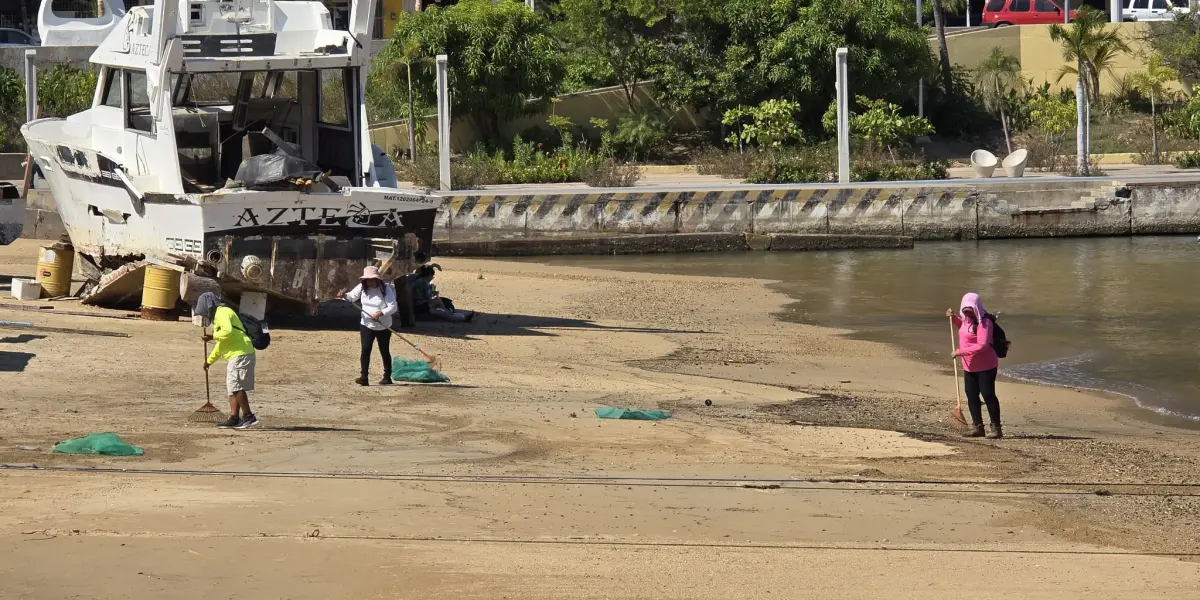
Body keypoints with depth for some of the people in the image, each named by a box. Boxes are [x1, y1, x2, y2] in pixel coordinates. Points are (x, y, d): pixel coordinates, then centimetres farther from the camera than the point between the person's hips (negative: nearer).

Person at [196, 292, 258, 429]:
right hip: (234, 356, 11)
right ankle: (234, 418, 8)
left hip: (240, 355, -11)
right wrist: (210, 360, 36)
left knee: (236, 386, -13)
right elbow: (221, 344, 34)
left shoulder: (222, 313, -7)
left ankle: (249, 416, -13)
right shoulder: (219, 315, 26)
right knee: (232, 387, 10)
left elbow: (228, 331, -27)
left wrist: (212, 336, -13)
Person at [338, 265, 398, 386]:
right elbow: (352, 296, 9)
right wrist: (344, 296, -14)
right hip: (366, 325, 3)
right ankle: (364, 377, -14)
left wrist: (380, 313, -33)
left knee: (384, 352, 8)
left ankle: (387, 377, 21)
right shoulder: (362, 288, -2)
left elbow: (393, 307, -18)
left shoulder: (386, 289, -15)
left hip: (383, 326, -3)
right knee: (365, 350, -10)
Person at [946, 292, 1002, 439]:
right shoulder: (967, 319, 9)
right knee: (971, 396, 12)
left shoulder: (984, 322, -20)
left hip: (985, 366, -9)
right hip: (969, 366, 9)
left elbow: (982, 346, -28)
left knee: (988, 395, -6)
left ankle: (996, 428, 0)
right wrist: (954, 318, 16)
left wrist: (960, 352, -26)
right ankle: (977, 426, 21)